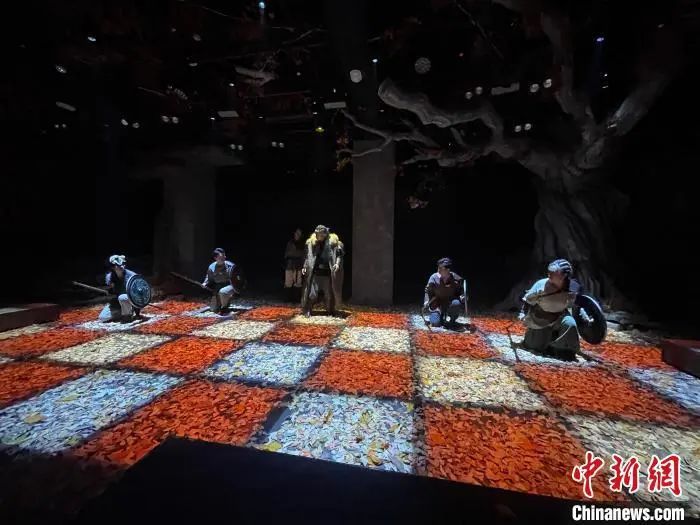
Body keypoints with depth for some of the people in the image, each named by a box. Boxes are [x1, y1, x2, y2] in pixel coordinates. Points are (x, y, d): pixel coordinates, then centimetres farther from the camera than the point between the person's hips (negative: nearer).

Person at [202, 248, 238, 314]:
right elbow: (209, 279, 12)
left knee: (222, 292, -39)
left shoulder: (230, 266, -12)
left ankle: (224, 307, -10)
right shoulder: (211, 267, -3)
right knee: (214, 309, 3)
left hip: (228, 286, -3)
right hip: (217, 288, 4)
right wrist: (205, 284, -8)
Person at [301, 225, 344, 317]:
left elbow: (339, 255, -2)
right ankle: (307, 310, 15)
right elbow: (308, 257, 13)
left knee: (329, 294, 11)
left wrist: (337, 264, -17)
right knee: (312, 294, -2)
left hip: (327, 273, 0)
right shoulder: (311, 243, 4)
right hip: (315, 273, 1)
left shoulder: (333, 242, -2)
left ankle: (330, 311, 30)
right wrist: (305, 267, 6)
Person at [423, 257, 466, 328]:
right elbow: (428, 291, 1)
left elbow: (460, 291, 2)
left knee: (457, 303, -34)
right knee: (435, 323, -18)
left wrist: (462, 297, -19)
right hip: (437, 305, 0)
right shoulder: (434, 278, -12)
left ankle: (451, 319, -4)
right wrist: (426, 302, -12)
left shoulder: (456, 279, -13)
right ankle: (441, 315, 19)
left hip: (450, 304, 0)